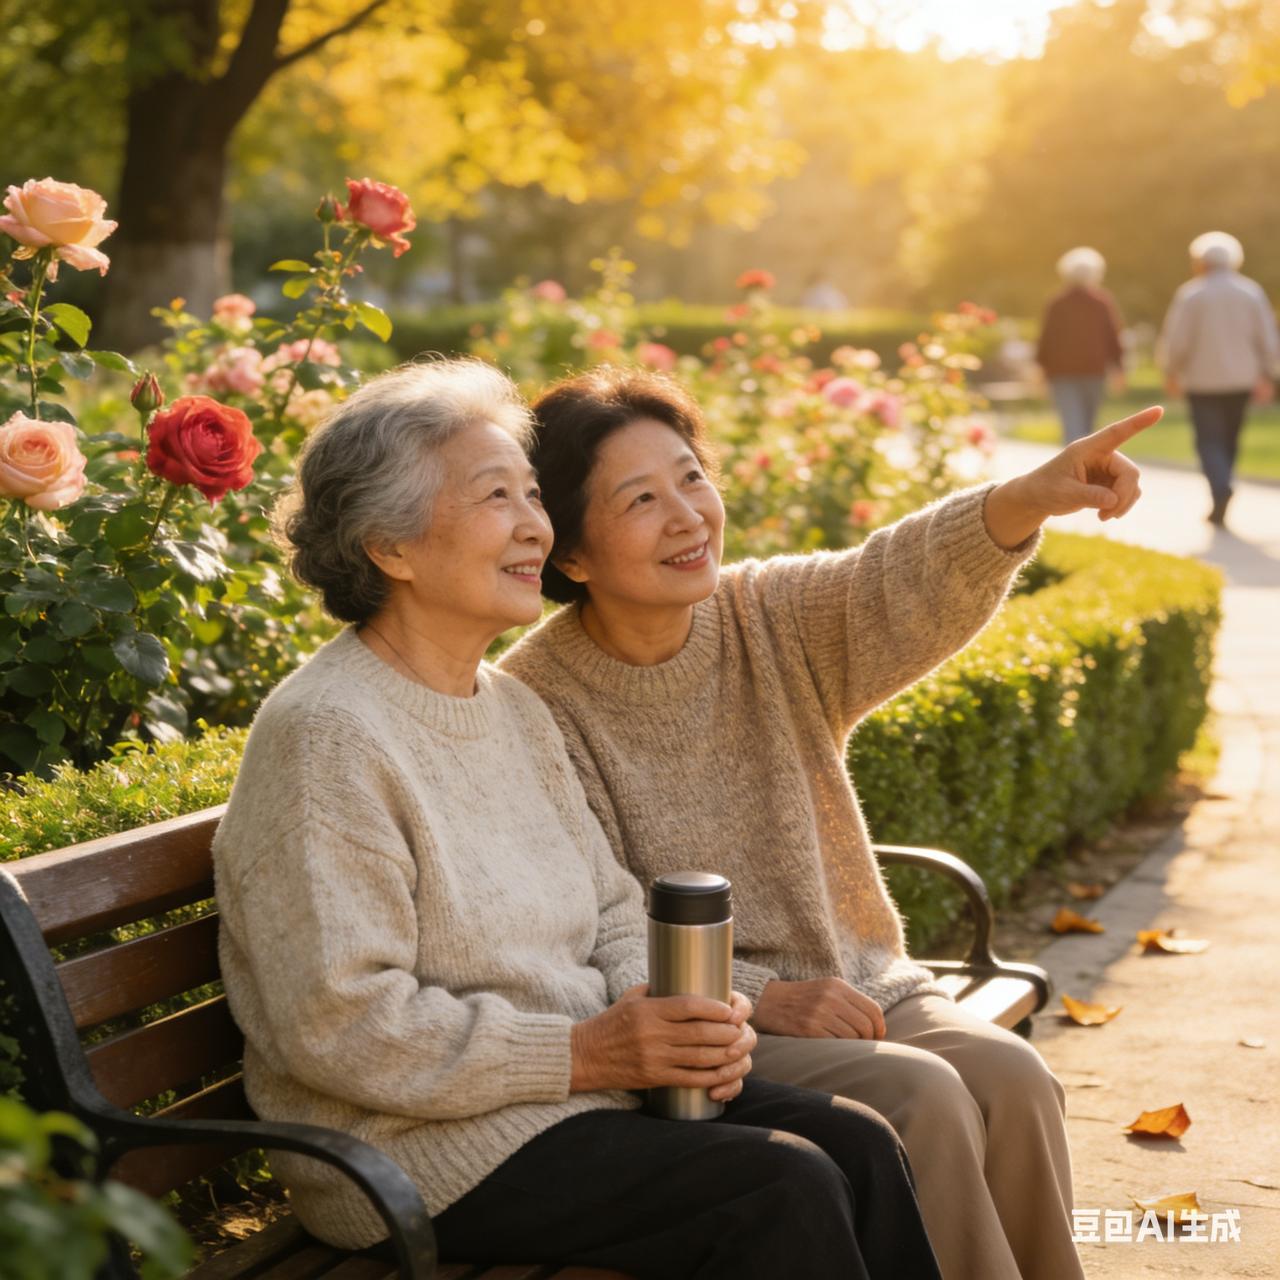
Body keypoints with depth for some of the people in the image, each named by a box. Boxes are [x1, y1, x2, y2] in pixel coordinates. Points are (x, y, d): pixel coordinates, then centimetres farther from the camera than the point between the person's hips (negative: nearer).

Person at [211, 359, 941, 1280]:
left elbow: (613, 912, 16)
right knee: (780, 1188, -21)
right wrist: (582, 1053, -21)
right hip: (424, 1146, -8)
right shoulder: (328, 736, -16)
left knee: (861, 1147, -7)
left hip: (589, 1079, 8)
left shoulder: (514, 709, 13)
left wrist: (670, 1014, -6)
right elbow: (340, 1025, -21)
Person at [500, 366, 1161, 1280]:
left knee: (1009, 1076, -20)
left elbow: (904, 584, -20)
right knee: (920, 1096, -25)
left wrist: (1023, 503, -40)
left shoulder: (775, 619, 1)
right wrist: (759, 997, -22)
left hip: (855, 985, 5)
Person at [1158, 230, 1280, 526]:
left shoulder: (1191, 295, -7)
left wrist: (1171, 373, 7)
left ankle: (1221, 488, -26)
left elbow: (1175, 341, -8)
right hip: (1241, 380, 4)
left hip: (1203, 380, -3)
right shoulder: (1251, 292, 3)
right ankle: (1219, 506, 17)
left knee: (1210, 441, -1)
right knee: (1229, 440, 14)